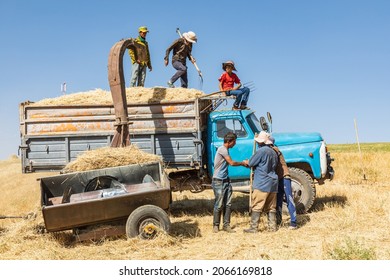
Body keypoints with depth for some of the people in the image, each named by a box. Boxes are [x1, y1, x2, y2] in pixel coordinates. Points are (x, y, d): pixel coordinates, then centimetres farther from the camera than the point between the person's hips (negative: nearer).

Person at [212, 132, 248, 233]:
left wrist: (242, 163, 7)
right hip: (219, 181, -9)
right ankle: (216, 225, 9)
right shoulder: (222, 149, -15)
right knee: (219, 205, -2)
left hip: (226, 181, 9)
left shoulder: (226, 150, 14)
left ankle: (226, 225, 12)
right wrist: (242, 163, 2)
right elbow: (232, 163, -13)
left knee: (228, 204, 6)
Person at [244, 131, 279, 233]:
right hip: (273, 183, 8)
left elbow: (251, 163, -8)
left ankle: (253, 227, -3)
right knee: (271, 207, 12)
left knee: (256, 206, -4)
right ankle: (272, 226, 13)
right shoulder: (273, 152, 14)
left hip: (262, 184, -8)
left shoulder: (261, 151, -12)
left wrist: (248, 162, 16)